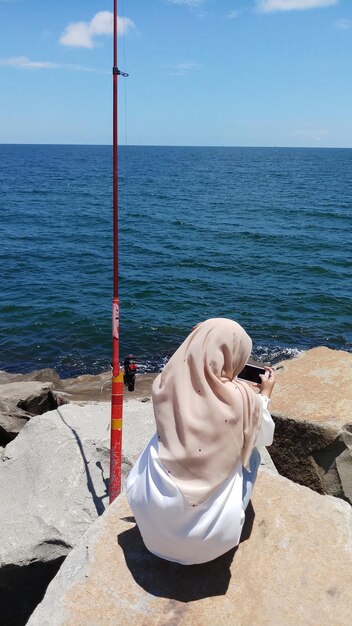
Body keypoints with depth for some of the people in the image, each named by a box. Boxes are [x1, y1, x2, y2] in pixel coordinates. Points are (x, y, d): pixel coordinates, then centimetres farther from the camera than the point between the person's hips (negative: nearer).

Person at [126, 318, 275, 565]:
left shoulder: (167, 383, -8)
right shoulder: (243, 397, -14)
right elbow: (264, 438, 6)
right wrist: (265, 395, 21)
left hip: (153, 514, 2)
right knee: (252, 454, 21)